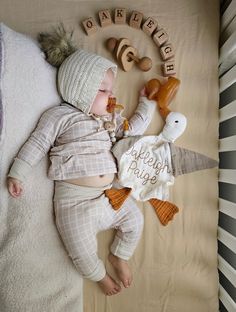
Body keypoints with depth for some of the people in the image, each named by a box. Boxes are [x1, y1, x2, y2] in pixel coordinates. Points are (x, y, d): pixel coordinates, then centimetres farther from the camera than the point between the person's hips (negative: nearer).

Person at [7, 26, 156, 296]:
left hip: (110, 193, 6)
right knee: (82, 252, -3)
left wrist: (146, 103, 20)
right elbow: (37, 144, -2)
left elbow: (132, 129, 17)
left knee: (134, 221, 11)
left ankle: (118, 256, 38)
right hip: (74, 198, -5)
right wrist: (17, 174, -4)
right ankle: (100, 275, 32)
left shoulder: (110, 118, 15)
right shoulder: (59, 115, -2)